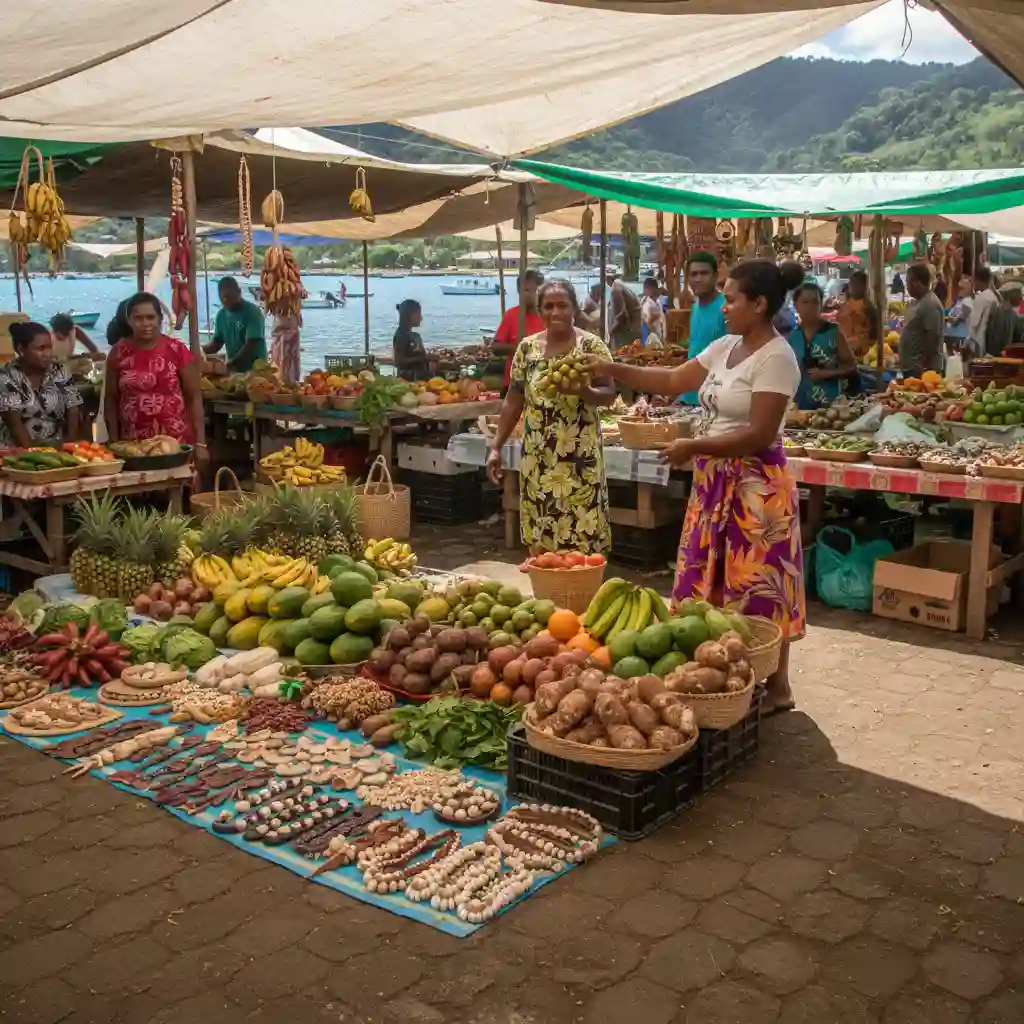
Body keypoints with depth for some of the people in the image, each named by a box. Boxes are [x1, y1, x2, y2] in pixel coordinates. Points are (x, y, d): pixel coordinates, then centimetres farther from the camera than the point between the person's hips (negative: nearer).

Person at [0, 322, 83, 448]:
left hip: (57, 448, 2)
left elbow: (72, 412, 2)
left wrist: (70, 444, -11)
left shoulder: (59, 370, 5)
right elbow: (14, 423, -10)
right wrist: (32, 451, -20)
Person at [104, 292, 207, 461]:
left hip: (176, 442, -1)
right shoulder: (119, 353, 4)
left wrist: (200, 443, -6)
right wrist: (114, 443, 3)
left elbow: (194, 397, 0)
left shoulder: (177, 350, -1)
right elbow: (111, 400, 10)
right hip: (133, 444, 2)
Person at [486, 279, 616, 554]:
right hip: (538, 457, 3)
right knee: (538, 536, 6)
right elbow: (514, 400, 10)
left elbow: (609, 395, -5)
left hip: (579, 457, -3)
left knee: (581, 537, -3)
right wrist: (496, 447, 7)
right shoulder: (527, 347, 6)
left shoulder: (591, 346, -4)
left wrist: (583, 391, -27)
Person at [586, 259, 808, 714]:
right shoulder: (725, 347, 9)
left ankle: (777, 686, 14)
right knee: (715, 581, 14)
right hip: (715, 481, 9)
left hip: (755, 486, -9)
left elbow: (759, 435, -22)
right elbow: (674, 380, 15)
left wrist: (693, 447, -19)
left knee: (758, 587, 0)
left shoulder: (776, 358, -17)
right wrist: (612, 370, 8)